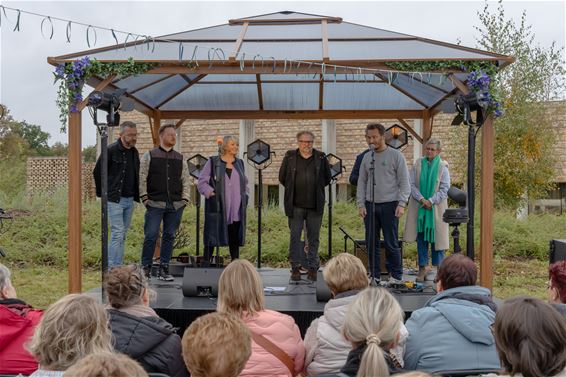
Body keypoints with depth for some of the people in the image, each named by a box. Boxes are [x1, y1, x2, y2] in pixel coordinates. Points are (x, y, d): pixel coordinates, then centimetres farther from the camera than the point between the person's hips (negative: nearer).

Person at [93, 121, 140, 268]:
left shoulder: (134, 152, 11)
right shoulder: (111, 150, -10)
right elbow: (97, 172, -4)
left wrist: (136, 195, 13)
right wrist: (102, 193, 1)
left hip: (130, 200, 7)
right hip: (115, 199, -7)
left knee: (122, 235, 10)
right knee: (117, 234, -11)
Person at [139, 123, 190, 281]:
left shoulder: (179, 158, 14)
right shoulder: (149, 156, 4)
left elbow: (185, 179, 16)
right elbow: (142, 178, 3)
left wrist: (185, 198, 7)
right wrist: (144, 197, -4)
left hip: (176, 205, 3)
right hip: (155, 203, -3)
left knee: (169, 236, 6)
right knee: (151, 236, -5)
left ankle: (164, 268, 14)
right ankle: (146, 268, 6)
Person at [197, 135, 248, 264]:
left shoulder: (239, 163, 15)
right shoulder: (213, 162, 1)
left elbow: (245, 183, 24)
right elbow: (202, 181, -1)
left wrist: (245, 196, 10)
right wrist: (211, 194, -13)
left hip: (236, 209, 4)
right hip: (217, 208, -4)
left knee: (235, 238, 6)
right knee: (212, 237, -3)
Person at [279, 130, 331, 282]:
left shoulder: (321, 157, 7)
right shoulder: (289, 157, 4)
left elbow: (327, 177, 16)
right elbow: (282, 177, 12)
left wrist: (316, 189, 11)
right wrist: (293, 190, 10)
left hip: (315, 206, 1)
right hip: (295, 205, -1)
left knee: (314, 238, 5)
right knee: (294, 237, 0)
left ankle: (312, 268, 13)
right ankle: (295, 268, 9)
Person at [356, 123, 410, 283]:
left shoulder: (396, 155, -2)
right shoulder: (367, 157, 11)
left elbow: (404, 182, -4)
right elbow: (361, 182, 13)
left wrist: (401, 204, -12)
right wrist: (360, 204, 4)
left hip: (389, 205, -4)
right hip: (370, 205, 4)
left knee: (391, 243, 0)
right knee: (371, 243, 7)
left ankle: (396, 276, 10)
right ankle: (374, 275, 17)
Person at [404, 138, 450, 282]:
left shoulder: (442, 167, -2)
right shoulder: (418, 164, 3)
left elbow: (444, 189, -4)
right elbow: (412, 184, 0)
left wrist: (431, 201, -15)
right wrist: (421, 199, -13)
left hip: (436, 207, -2)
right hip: (419, 207, 2)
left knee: (436, 237, 2)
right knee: (421, 237, 3)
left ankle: (436, 268, 14)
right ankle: (422, 267, 11)